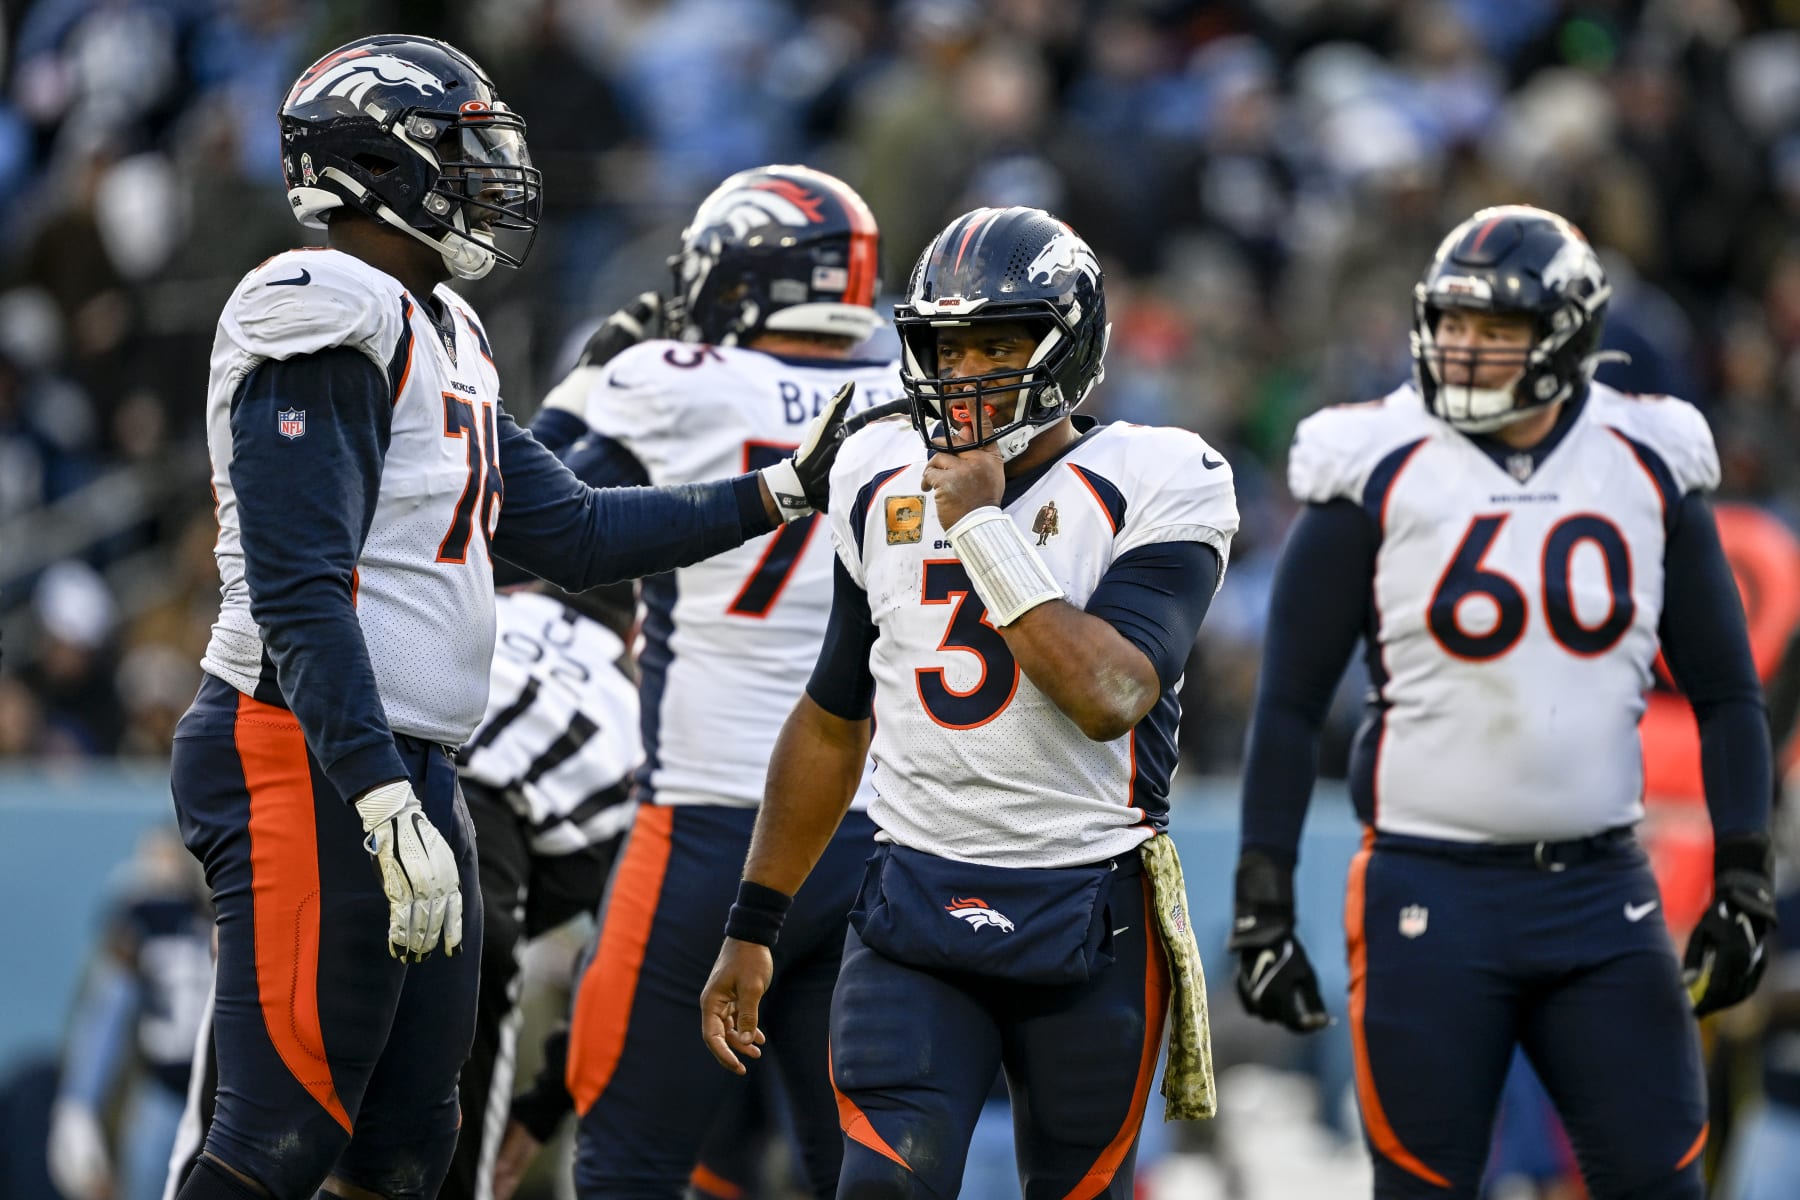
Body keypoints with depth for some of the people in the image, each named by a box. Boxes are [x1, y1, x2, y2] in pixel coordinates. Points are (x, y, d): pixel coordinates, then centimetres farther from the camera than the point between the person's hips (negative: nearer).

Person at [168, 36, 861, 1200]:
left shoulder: (438, 333, 18)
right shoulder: (327, 321, -13)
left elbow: (571, 531, 22)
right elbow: (300, 595, -20)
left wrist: (785, 491, 20)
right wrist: (387, 809, -26)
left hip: (407, 770, 10)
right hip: (312, 761, -10)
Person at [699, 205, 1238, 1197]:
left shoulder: (1149, 489, -6)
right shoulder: (884, 482, 9)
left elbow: (1108, 697, -22)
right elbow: (831, 722, 19)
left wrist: (985, 527, -18)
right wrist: (752, 927, 19)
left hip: (1085, 916, -3)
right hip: (915, 901, 3)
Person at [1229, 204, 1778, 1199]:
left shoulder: (1648, 469, 3)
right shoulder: (1380, 474, -5)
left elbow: (1724, 694, 11)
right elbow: (1290, 706, -1)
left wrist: (1742, 883, 3)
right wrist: (1262, 906, -5)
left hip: (1602, 892, 3)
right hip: (1432, 892, -2)